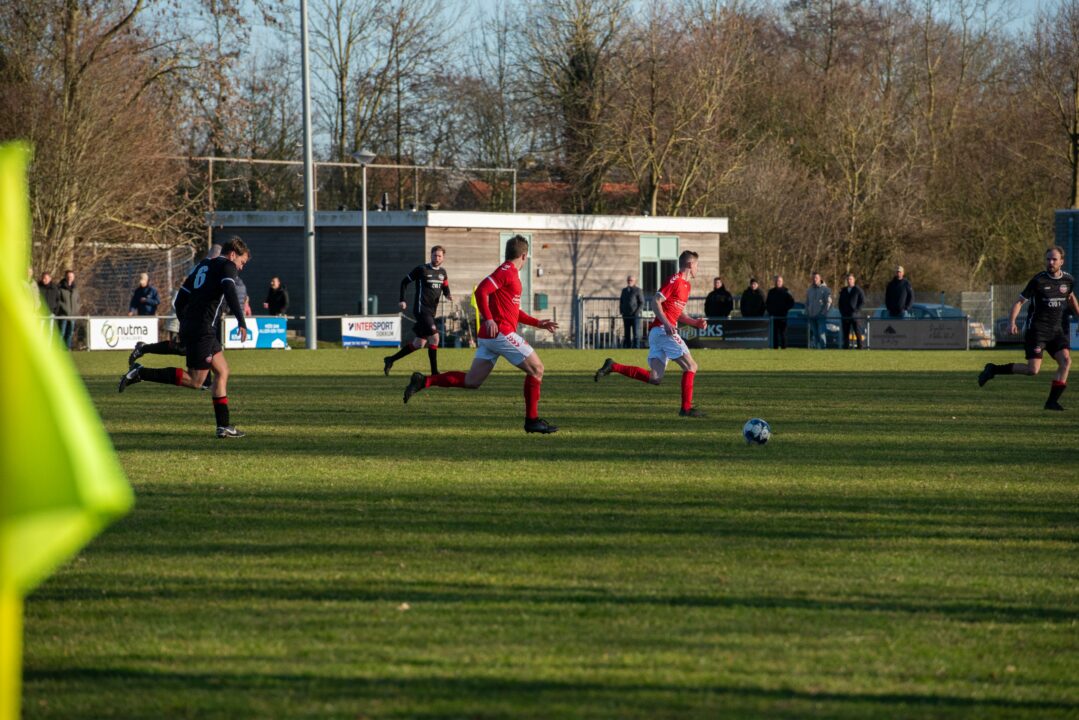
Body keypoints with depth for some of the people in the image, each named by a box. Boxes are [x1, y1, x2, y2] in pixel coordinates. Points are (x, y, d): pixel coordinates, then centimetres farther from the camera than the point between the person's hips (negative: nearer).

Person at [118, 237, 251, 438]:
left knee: (222, 371, 13)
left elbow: (180, 299, 24)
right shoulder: (227, 266, 0)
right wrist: (241, 322, -26)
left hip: (188, 327, 10)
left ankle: (223, 426, 10)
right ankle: (140, 373, -14)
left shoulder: (203, 265, 24)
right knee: (194, 381, -9)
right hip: (202, 329, -10)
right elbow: (230, 292, -20)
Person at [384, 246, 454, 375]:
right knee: (434, 337, -17)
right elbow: (404, 282, 1)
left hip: (431, 311, 7)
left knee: (419, 343, 10)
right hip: (421, 309, -7)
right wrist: (402, 300, -6)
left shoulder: (443, 272, 12)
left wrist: (448, 295, -5)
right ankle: (434, 372, -12)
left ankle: (391, 360, 25)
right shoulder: (421, 269, -6)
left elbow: (445, 290, 19)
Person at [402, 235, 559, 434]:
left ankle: (424, 380, 2)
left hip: (489, 336, 10)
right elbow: (481, 291, -21)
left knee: (471, 381, 7)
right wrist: (489, 319, -27)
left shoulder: (511, 273, 22)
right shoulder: (506, 271, -9)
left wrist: (538, 323, 25)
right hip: (501, 333, -10)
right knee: (536, 369, -2)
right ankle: (532, 420, -1)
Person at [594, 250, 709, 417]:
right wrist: (666, 323, -23)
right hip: (663, 330, -9)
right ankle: (686, 408, -7)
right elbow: (656, 301, -15)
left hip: (656, 332, 9)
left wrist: (695, 322, 12)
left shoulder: (685, 284, 22)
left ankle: (612, 367, 1)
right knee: (690, 367, -8)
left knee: (655, 378, 0)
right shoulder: (675, 280, -7)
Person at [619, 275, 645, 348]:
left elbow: (642, 303, -3)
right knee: (627, 334, 7)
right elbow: (621, 301, 24)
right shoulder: (624, 290, 17)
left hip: (635, 315, -5)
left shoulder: (637, 290, 0)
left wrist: (637, 312, -13)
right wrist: (621, 311, 10)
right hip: (626, 316, 6)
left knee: (635, 333, -8)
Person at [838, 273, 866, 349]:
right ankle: (846, 348, 7)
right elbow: (840, 302, 19)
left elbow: (862, 301, -2)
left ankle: (860, 348, -6)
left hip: (855, 316, -4)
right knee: (846, 333, 4)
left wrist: (856, 310, -10)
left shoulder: (858, 290, 1)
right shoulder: (843, 291, 15)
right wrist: (842, 312, 5)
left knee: (858, 333, -6)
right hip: (845, 316, 4)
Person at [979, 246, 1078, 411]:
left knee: (1066, 361, -14)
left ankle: (1052, 402, -6)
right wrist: (1012, 322, -22)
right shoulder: (1038, 280, -12)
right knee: (1033, 369, -15)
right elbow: (1020, 301, -9)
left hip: (1055, 329, 5)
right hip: (1036, 329, -5)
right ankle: (993, 370, 3)